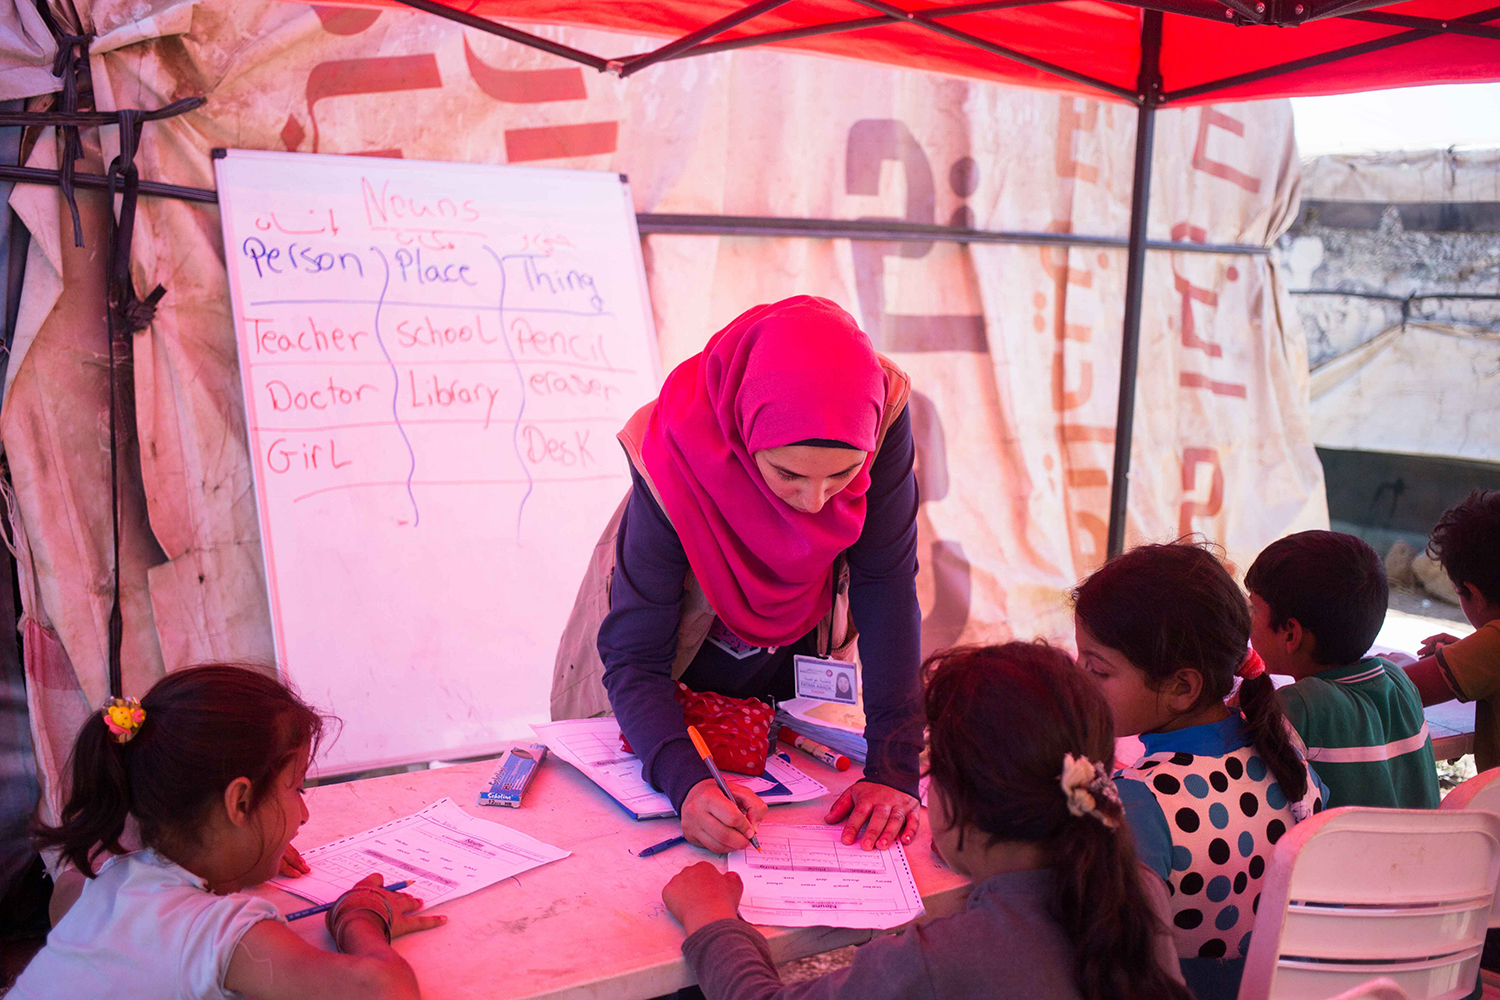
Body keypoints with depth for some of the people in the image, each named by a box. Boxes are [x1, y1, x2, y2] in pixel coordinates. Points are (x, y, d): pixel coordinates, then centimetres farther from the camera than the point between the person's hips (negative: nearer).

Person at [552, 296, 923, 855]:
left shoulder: (880, 412, -32)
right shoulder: (674, 466, -38)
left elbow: (887, 586, -26)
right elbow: (634, 660, -32)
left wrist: (894, 768, -32)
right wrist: (686, 783, -49)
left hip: (793, 659, 3)